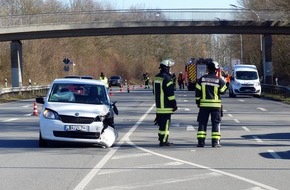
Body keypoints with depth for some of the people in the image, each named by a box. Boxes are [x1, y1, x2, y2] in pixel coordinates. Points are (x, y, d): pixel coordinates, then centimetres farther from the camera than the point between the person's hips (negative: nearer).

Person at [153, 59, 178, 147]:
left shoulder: (156, 78, 14)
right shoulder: (167, 78, -16)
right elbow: (170, 93, -18)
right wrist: (174, 104, -11)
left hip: (159, 105, 9)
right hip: (166, 106, -9)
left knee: (162, 122, 16)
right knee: (166, 123, -6)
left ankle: (161, 139, 20)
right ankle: (164, 141, -6)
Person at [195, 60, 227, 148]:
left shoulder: (202, 79, 0)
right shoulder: (219, 80, -6)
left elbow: (197, 91, 2)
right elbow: (222, 91, 1)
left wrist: (198, 101, 11)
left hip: (204, 104, 2)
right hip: (216, 104, -2)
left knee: (202, 123, 7)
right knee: (216, 123, 4)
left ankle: (201, 141, 2)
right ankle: (215, 142, 0)